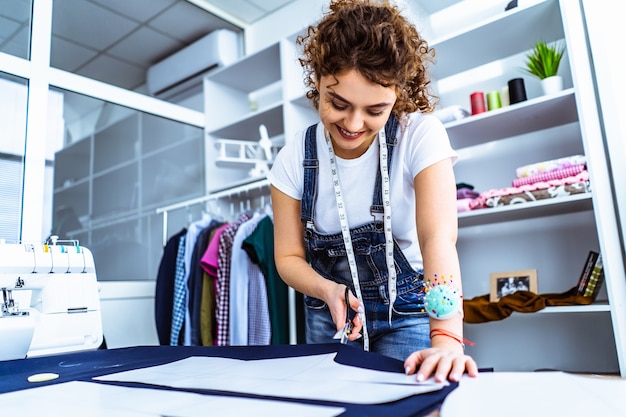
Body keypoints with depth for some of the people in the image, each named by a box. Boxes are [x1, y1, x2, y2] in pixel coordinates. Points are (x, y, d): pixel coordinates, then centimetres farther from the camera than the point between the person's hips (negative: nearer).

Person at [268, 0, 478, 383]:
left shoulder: (420, 135, -19)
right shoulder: (295, 160, -12)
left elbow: (439, 238, -31)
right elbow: (288, 256, -5)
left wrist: (446, 338, -44)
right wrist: (329, 291, -25)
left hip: (408, 313, -2)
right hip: (330, 316, 3)